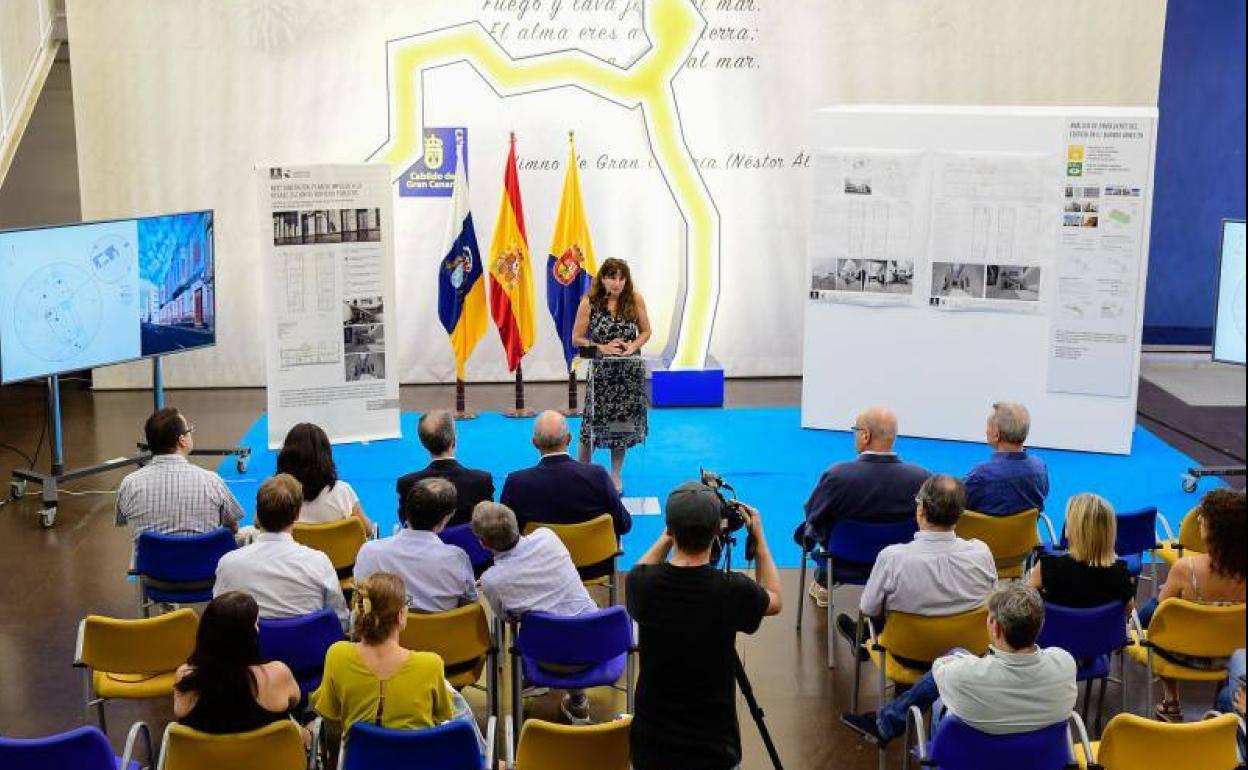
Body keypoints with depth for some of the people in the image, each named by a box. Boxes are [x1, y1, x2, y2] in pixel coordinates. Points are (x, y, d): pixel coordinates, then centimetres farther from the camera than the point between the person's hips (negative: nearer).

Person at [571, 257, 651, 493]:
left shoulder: (635, 299, -5)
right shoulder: (589, 303, -9)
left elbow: (646, 332, 5)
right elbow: (577, 339, -4)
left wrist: (632, 346, -14)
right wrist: (602, 348, -16)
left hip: (630, 371, 2)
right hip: (601, 370, -2)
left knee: (624, 424, 9)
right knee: (594, 422, -2)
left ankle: (616, 475, 24)